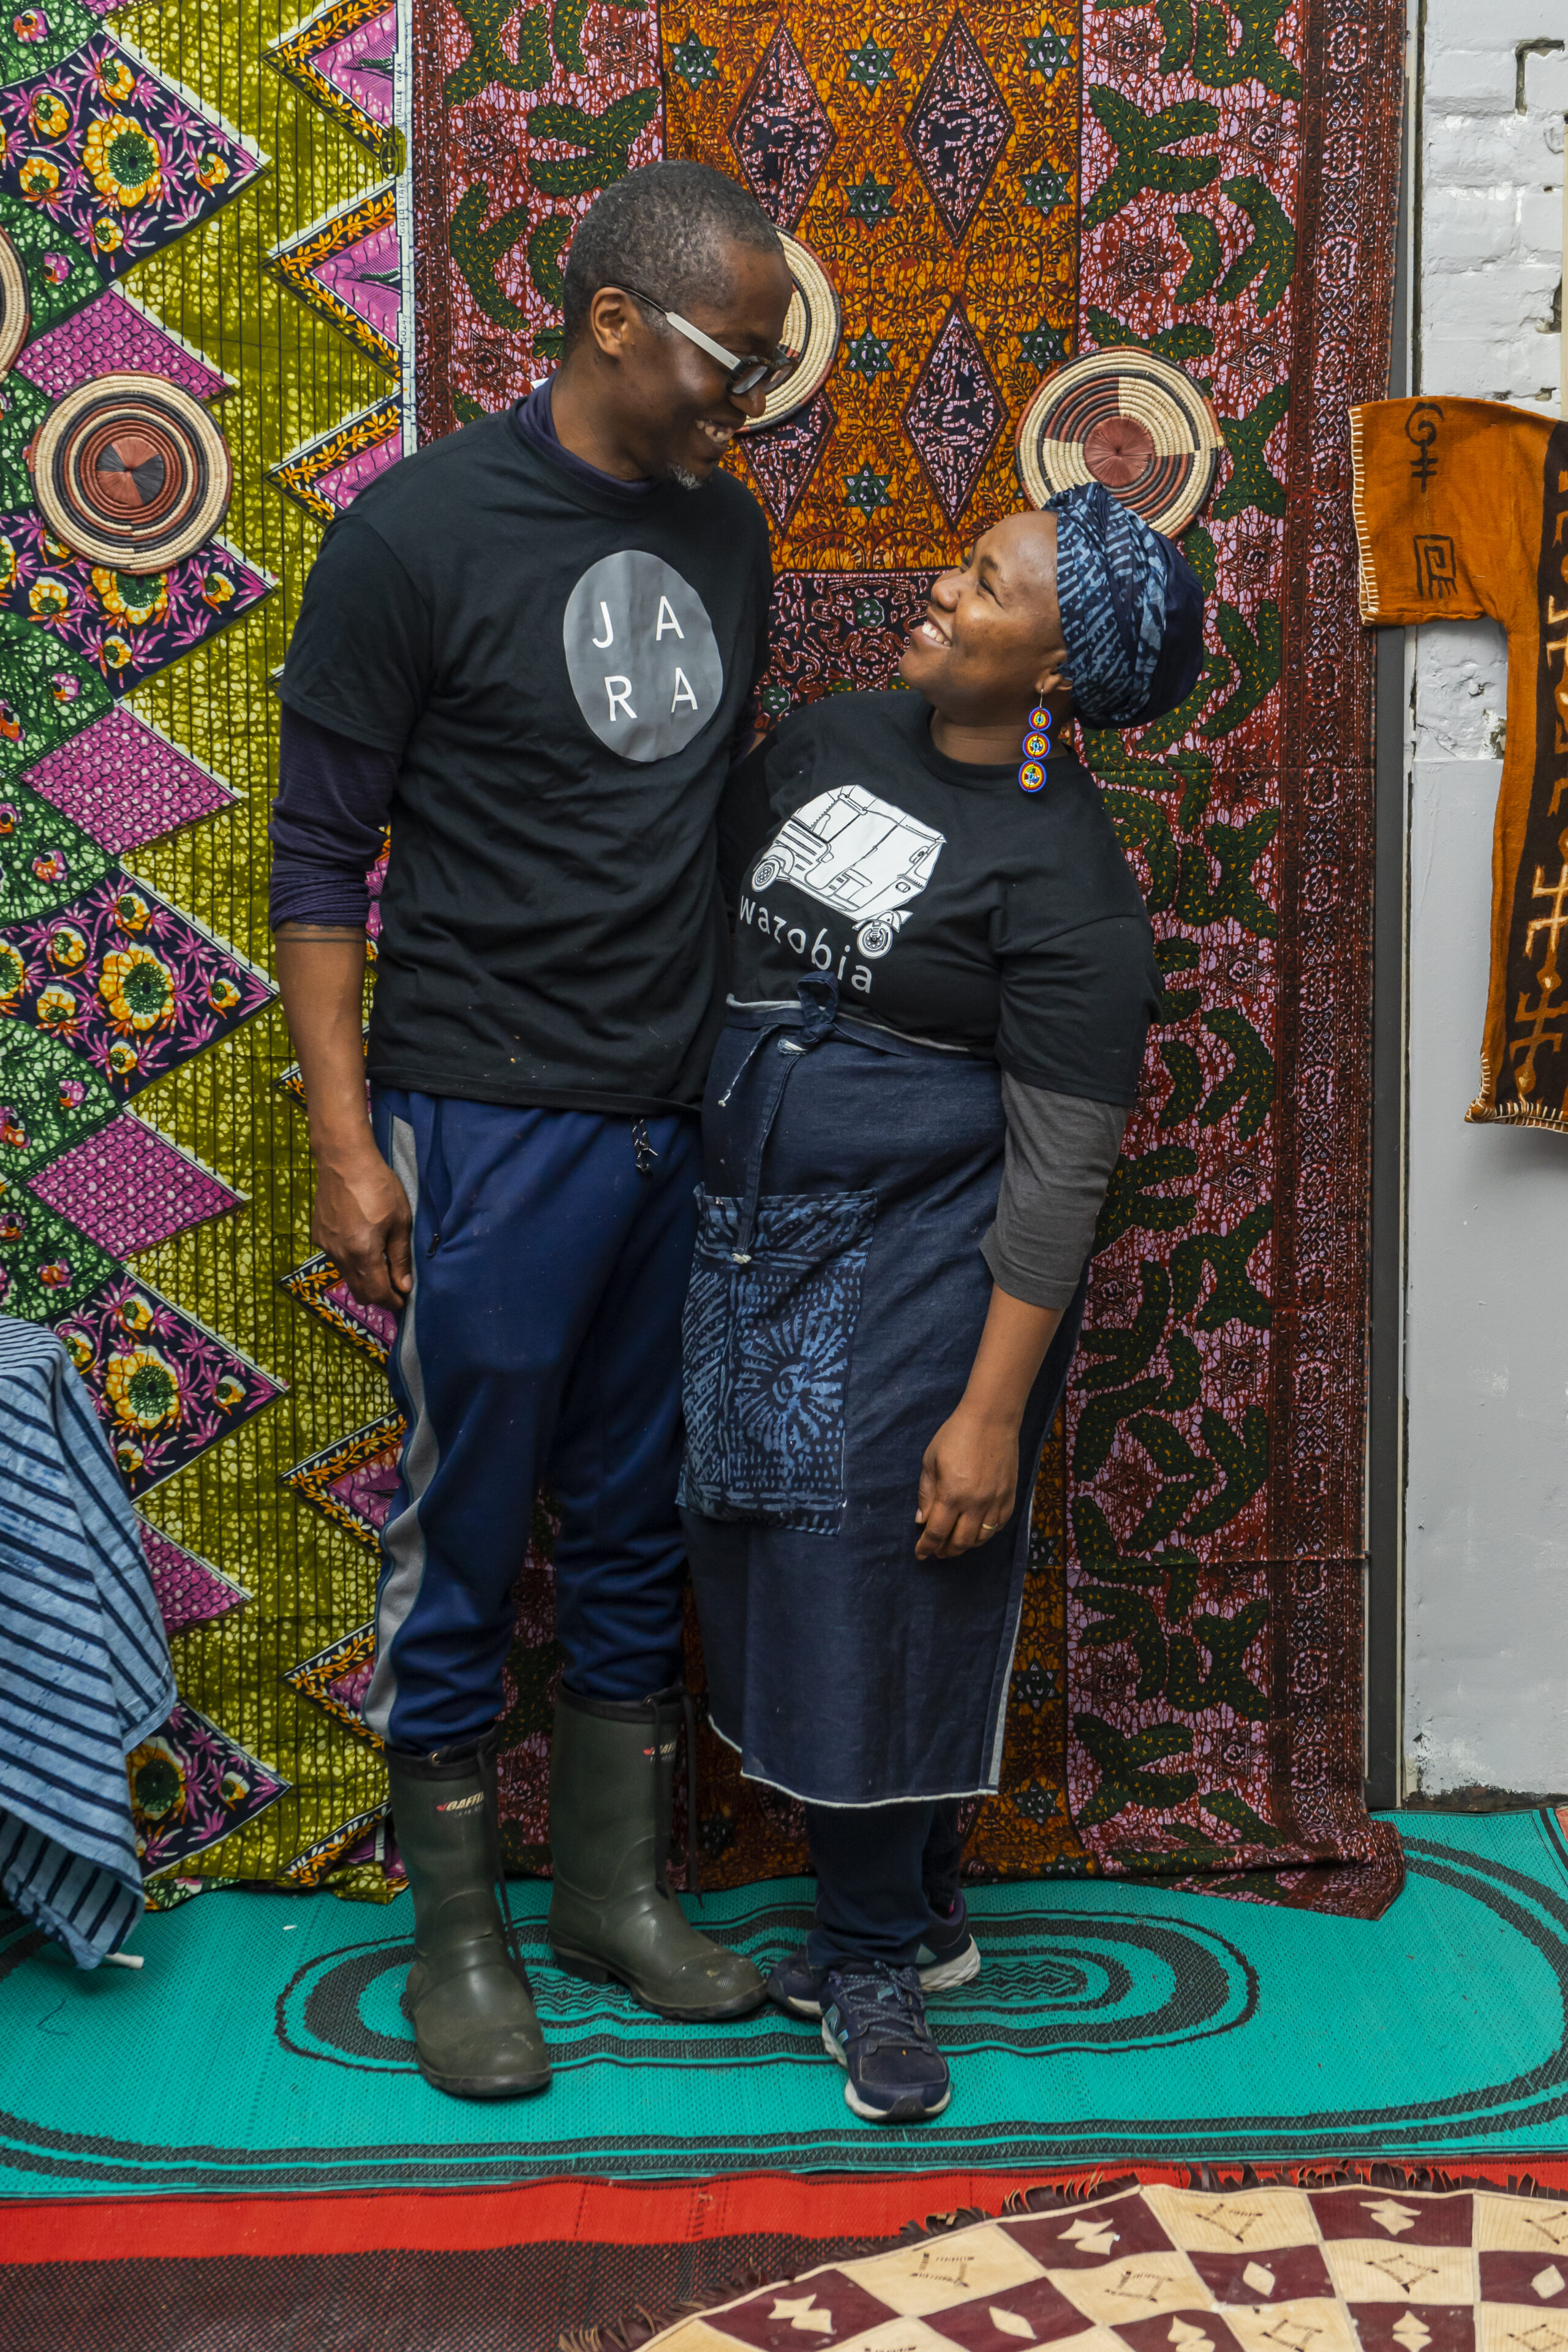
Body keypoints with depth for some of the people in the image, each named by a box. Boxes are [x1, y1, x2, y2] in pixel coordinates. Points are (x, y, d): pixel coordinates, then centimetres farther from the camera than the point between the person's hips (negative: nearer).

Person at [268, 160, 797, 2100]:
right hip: (490, 1130, -6)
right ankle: (456, 1936, 21)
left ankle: (619, 1892, 30)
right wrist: (343, 1141, -13)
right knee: (463, 1548, 5)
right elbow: (319, 854, -7)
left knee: (640, 1535, 15)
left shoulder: (722, 531, 9)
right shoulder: (418, 535, -9)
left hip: (685, 1122, 6)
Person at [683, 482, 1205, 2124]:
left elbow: (1058, 1176, -15)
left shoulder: (1064, 879, -14)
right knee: (775, 1578, 11)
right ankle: (913, 1918, 30)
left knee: (878, 1596, 1)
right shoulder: (827, 739, 6)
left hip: (917, 1268, -7)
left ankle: (873, 1960, 22)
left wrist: (994, 1408, -18)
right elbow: (703, 911, 18)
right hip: (752, 1245, 7)